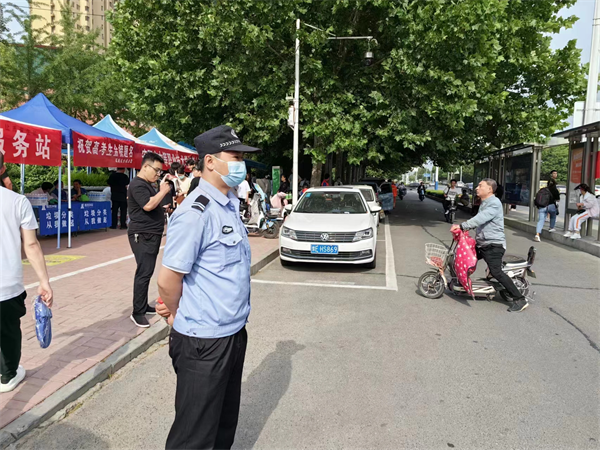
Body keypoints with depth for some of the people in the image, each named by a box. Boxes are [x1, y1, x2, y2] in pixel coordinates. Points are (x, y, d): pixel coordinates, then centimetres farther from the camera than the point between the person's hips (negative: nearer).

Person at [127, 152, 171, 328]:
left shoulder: (147, 185, 19)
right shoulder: (138, 184, -13)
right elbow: (148, 205, -26)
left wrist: (163, 208, 9)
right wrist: (163, 191, -16)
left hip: (151, 234, 10)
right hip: (142, 235, -10)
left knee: (147, 272, 14)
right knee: (144, 273, -11)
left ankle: (143, 306, 24)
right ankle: (137, 312, -6)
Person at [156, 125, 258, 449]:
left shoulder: (231, 204, 6)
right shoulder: (195, 213, -21)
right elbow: (167, 279, -19)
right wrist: (179, 316, -1)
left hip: (233, 333, 8)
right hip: (203, 342, -8)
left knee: (225, 422, 25)